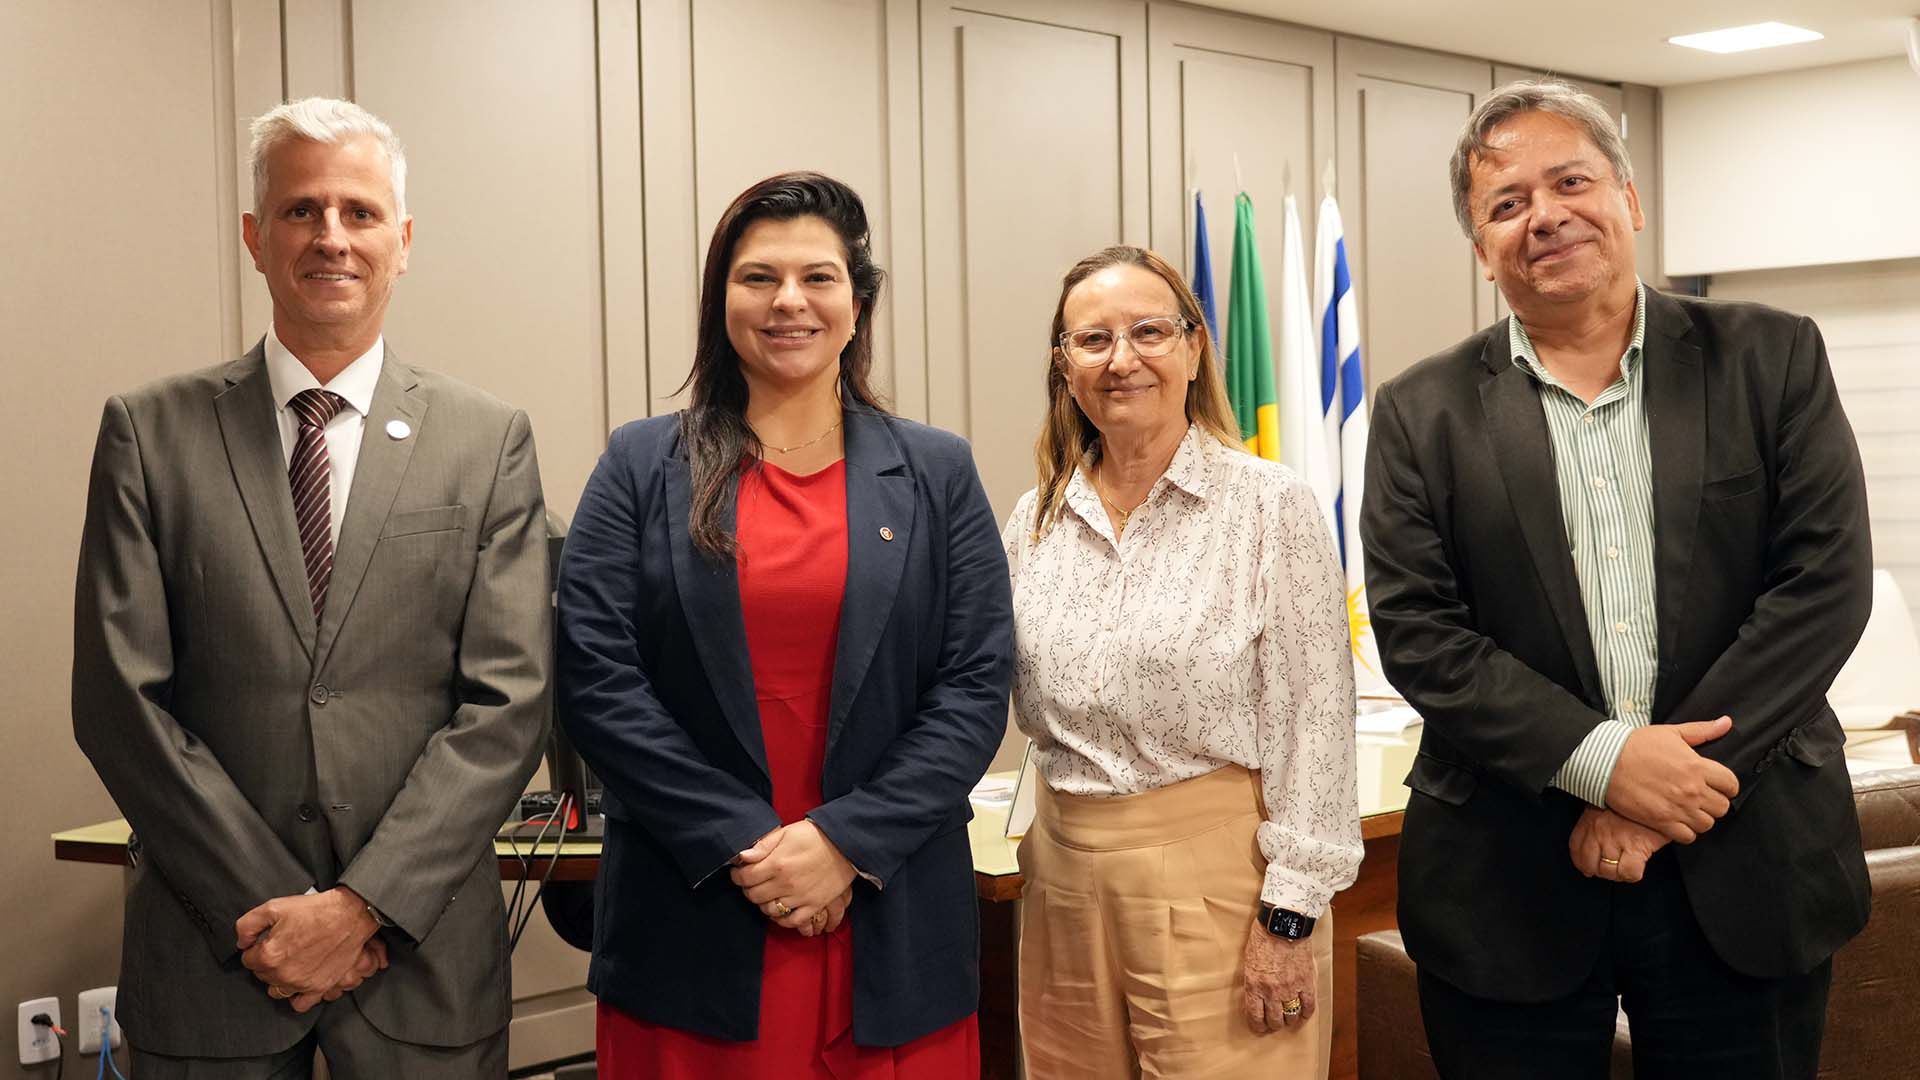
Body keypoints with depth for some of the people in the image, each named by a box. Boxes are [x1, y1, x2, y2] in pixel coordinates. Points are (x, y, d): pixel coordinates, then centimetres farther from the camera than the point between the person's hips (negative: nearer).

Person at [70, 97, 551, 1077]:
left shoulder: (489, 441, 2)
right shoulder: (150, 434, 2)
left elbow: (508, 702, -4)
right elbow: (120, 699, -3)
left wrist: (364, 906, -12)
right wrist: (270, 911, -10)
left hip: (422, 955, 0)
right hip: (209, 954, 0)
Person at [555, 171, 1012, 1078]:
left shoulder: (937, 475, 7)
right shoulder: (642, 467, 4)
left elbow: (977, 687, 0)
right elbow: (597, 682, -3)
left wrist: (846, 840, -11)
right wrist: (743, 844, -11)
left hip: (891, 927, 1)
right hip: (693, 930, -1)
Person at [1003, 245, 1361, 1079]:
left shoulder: (1271, 504, -7)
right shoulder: (1037, 519, 7)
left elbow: (1313, 719, -9)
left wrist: (1290, 912, -12)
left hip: (1219, 878, -5)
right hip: (1066, 876, 5)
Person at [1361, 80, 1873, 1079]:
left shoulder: (1771, 360, 2)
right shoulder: (1424, 414, 2)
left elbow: (1824, 583, -6)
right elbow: (1418, 634, -5)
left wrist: (1669, 780, -13)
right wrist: (1602, 761, -16)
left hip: (1745, 876, 0)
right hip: (1510, 887, 0)